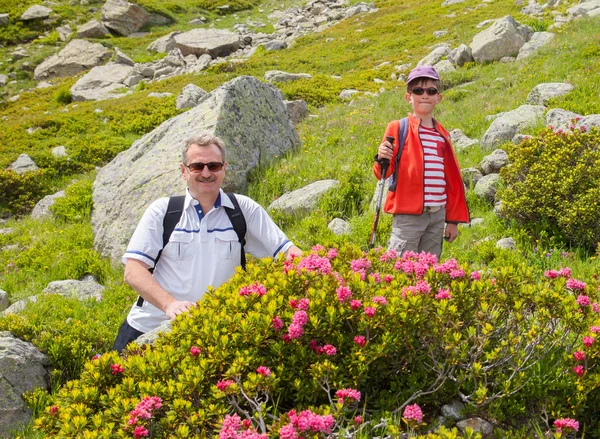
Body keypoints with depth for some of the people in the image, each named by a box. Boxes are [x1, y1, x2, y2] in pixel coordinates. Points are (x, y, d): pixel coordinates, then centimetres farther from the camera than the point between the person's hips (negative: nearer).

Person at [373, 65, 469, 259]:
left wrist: (453, 220, 15)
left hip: (438, 215, 5)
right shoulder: (398, 128, -1)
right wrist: (382, 160, -29)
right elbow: (383, 174, -6)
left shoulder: (442, 135, 13)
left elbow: (453, 180, 16)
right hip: (408, 214, -5)